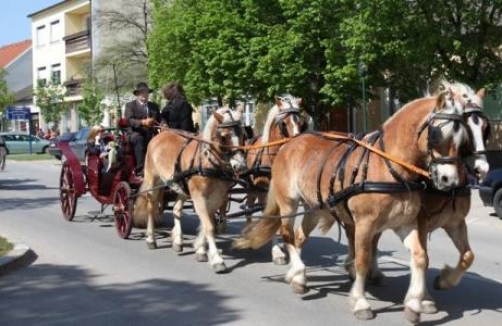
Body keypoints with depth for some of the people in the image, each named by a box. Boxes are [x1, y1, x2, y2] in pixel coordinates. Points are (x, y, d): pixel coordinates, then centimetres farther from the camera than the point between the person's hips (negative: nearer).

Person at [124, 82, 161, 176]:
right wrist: (143, 122, -27)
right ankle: (140, 169, -43)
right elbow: (129, 120, -10)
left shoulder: (154, 106, 21)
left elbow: (160, 120, 11)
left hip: (150, 133, 4)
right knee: (139, 139, -37)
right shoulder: (130, 105, 7)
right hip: (135, 133, -4)